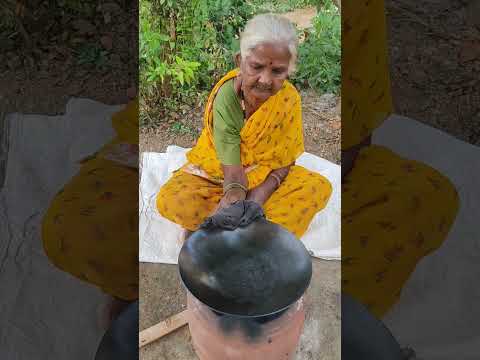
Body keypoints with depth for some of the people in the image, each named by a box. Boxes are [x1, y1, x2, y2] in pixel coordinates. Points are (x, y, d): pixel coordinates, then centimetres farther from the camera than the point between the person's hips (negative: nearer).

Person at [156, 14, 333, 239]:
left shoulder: (289, 98, -18)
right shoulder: (226, 96, -26)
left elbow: (284, 161, -12)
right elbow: (231, 167, -28)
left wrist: (257, 197, -27)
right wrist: (235, 191, -48)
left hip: (266, 176, 2)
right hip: (216, 173, -2)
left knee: (320, 187, -21)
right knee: (170, 201, -29)